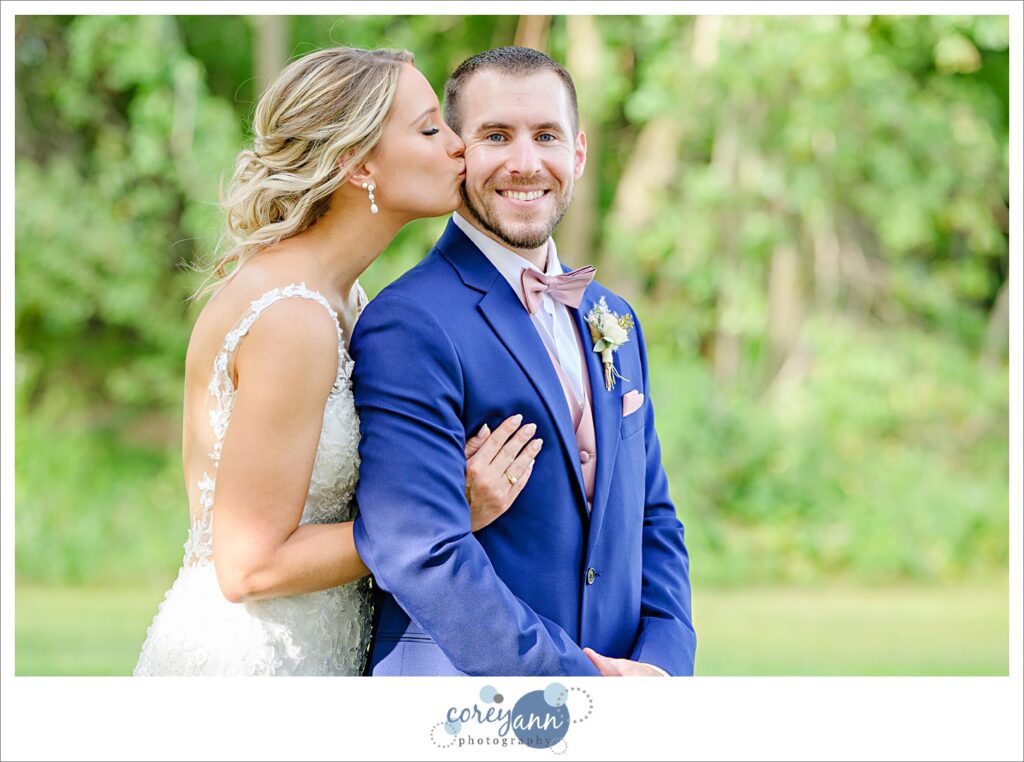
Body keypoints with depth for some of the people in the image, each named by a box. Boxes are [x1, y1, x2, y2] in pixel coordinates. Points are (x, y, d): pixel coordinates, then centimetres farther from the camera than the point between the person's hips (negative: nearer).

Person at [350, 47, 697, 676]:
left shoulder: (615, 321, 13)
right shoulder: (408, 328, -12)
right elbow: (422, 556, -19)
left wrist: (664, 661, -1)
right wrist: (586, 679, -16)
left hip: (621, 674, 6)